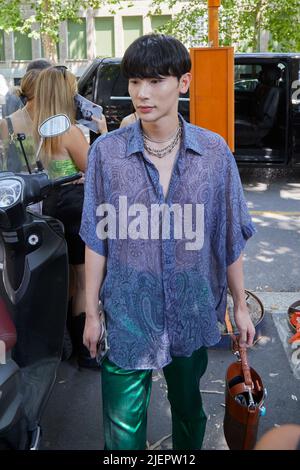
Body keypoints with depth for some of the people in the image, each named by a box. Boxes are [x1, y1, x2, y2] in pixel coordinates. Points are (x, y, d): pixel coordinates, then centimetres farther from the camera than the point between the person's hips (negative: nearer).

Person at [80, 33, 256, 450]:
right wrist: (91, 313, 0)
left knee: (189, 408, 23)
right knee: (123, 429, 8)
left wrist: (240, 306, 4)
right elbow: (97, 240, -4)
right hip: (128, 316, -1)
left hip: (193, 313, 2)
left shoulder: (214, 151, -6)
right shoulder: (106, 151, -8)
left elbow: (229, 237, 0)